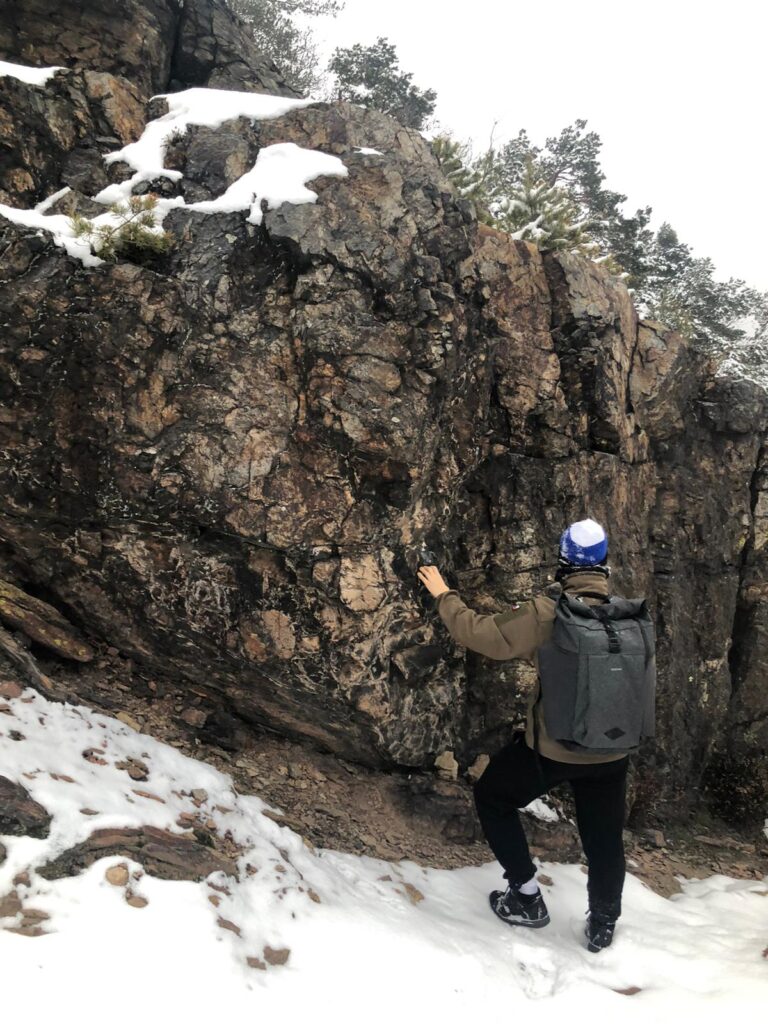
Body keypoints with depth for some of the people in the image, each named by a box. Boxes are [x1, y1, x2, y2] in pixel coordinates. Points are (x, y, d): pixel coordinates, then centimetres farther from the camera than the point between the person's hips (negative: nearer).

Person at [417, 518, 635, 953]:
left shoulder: (544, 615, -22)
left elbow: (478, 633, -13)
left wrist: (444, 595, 1)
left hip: (551, 747, -4)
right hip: (613, 751, 4)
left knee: (492, 797, 21)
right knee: (605, 839, 23)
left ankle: (528, 898, 24)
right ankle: (603, 925, 38)